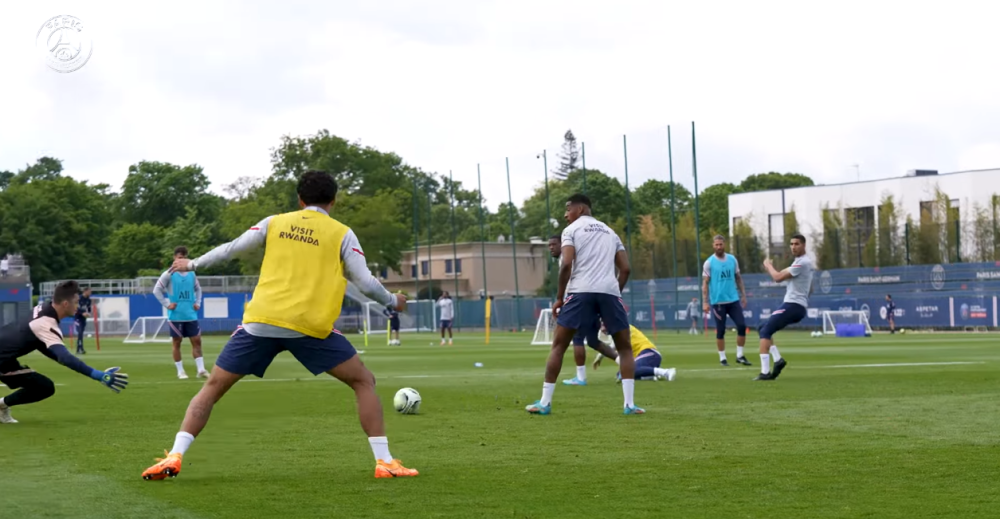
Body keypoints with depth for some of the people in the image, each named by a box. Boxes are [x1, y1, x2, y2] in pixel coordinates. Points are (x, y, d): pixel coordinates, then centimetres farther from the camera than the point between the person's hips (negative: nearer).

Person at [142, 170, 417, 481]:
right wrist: (392, 302, 24)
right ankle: (384, 462, 3)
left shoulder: (275, 223, 15)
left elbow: (230, 249, 20)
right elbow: (365, 283, 4)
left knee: (213, 387, 14)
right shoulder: (342, 234, 8)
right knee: (364, 382, 12)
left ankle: (174, 458, 2)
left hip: (260, 322, 2)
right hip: (310, 326, -2)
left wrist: (192, 265, 37)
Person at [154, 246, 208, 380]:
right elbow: (157, 290, -6)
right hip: (176, 316, -4)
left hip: (191, 315, 4)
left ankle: (201, 369, -1)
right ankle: (180, 371, 9)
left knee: (196, 341, -1)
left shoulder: (191, 274, 8)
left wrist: (198, 303, 11)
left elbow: (198, 289, 24)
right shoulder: (169, 274, -6)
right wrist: (167, 304, -11)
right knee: (177, 342, 2)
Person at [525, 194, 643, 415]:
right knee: (624, 347, 14)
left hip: (580, 291, -3)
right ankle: (630, 404, 1)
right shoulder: (610, 232, 24)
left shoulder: (572, 230, 9)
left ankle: (544, 403, 5)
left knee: (558, 345, 7)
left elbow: (567, 264, -6)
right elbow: (625, 269, 16)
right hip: (609, 291, 3)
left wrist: (559, 297, 1)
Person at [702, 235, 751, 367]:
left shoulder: (732, 259, 7)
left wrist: (743, 295, 12)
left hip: (733, 300, 4)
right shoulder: (709, 262, -4)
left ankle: (740, 356, 8)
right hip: (718, 301, -3)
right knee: (720, 331, 2)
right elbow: (705, 283, -5)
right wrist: (705, 302, -12)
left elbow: (738, 278, 16)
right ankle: (722, 358, 12)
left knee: (742, 326, -3)